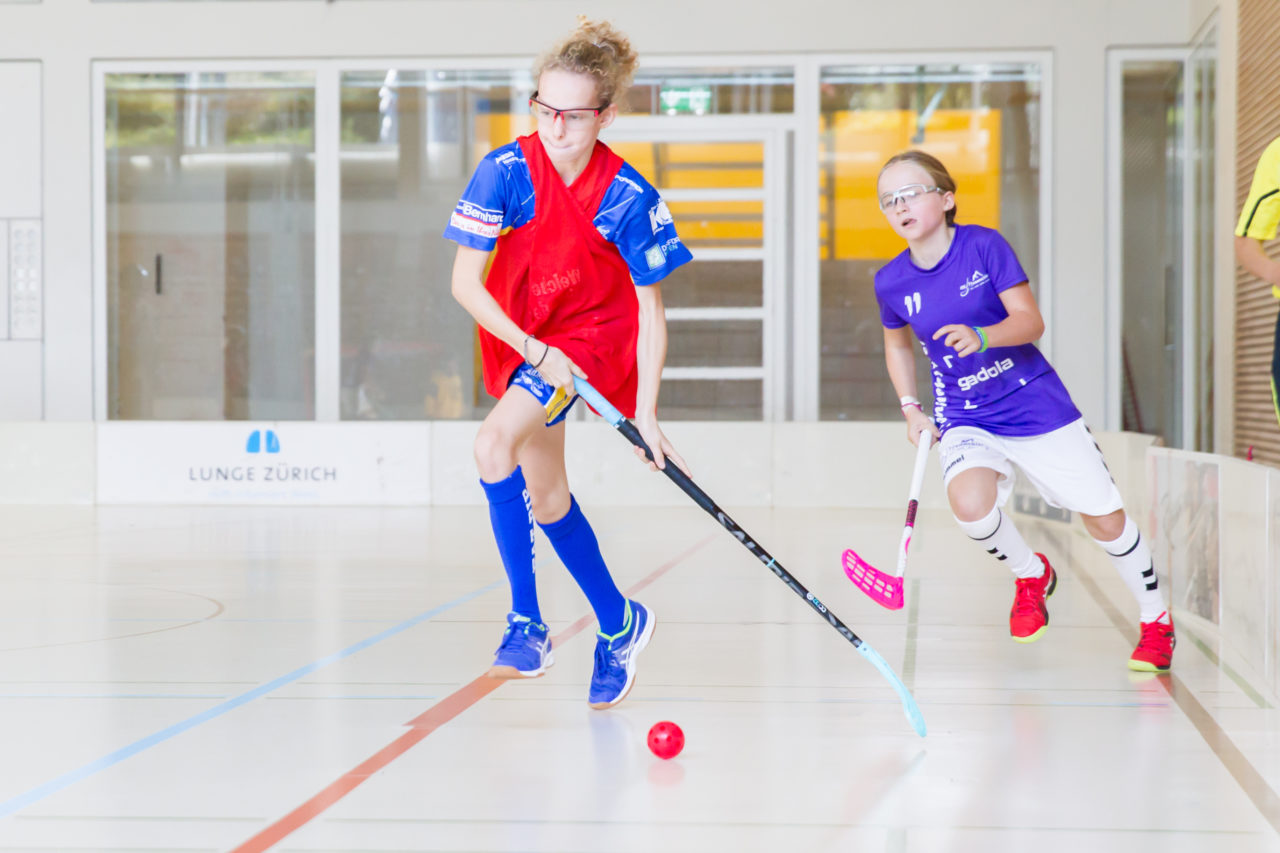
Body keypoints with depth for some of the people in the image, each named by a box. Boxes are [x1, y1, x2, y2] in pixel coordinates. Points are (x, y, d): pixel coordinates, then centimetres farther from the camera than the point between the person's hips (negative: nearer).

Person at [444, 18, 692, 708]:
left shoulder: (630, 198, -21)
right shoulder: (506, 171, -19)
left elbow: (649, 309, -13)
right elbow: (465, 281, -15)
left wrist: (646, 413, -16)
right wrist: (534, 350, -22)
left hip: (590, 337, -4)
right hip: (519, 338, 4)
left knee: (495, 444, -28)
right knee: (545, 495, 11)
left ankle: (525, 623, -17)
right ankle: (618, 625, 31)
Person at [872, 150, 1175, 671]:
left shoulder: (983, 245, -13)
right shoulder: (891, 282, -4)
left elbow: (1030, 321, -15)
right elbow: (897, 344, 16)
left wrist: (982, 337, -34)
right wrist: (911, 409, 5)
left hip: (1036, 405, -2)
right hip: (964, 422, 2)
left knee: (1105, 519, 2)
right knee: (969, 502, -29)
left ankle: (1155, 620, 27)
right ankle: (1030, 574, 4)